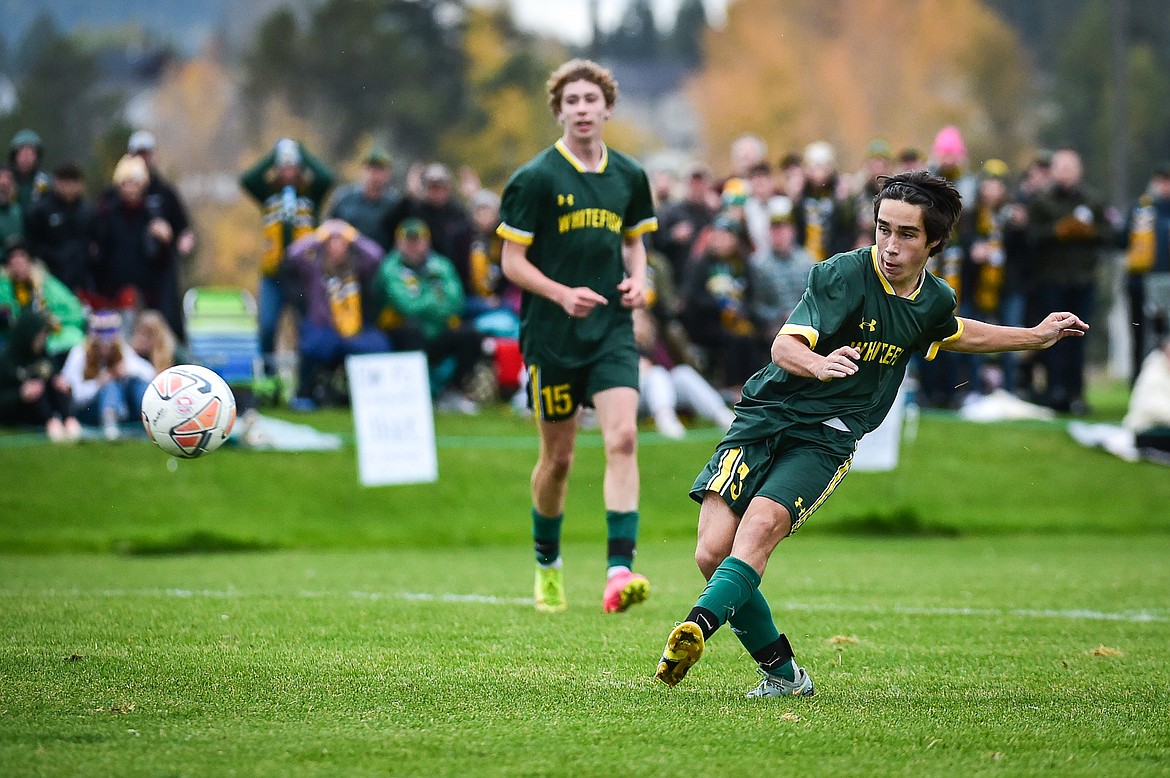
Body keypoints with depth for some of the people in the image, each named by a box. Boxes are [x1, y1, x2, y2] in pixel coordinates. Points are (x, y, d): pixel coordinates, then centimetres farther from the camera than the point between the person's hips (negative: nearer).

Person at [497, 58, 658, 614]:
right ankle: (547, 562, 31)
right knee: (558, 455, 7)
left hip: (612, 330, 3)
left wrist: (637, 279, 1)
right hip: (552, 337, -3)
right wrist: (563, 294, -20)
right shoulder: (536, 178, -7)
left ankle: (620, 570, -21)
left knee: (622, 437, -16)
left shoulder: (628, 176, 7)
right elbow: (513, 261, -6)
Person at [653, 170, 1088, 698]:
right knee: (712, 551, -15)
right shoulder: (843, 274, -11)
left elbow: (958, 335, 33)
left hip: (824, 441, 2)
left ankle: (699, 626, -44)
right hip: (765, 417, -2)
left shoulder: (934, 302, 7)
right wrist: (819, 365, -42)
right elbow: (784, 346, -21)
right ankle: (782, 673, 1)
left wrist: (1035, 337, 37)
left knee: (761, 524, -29)